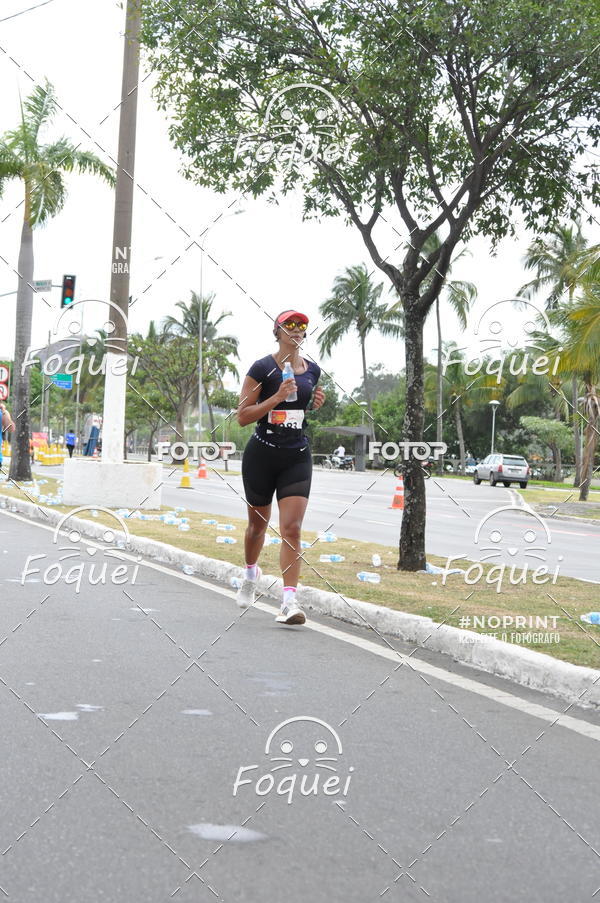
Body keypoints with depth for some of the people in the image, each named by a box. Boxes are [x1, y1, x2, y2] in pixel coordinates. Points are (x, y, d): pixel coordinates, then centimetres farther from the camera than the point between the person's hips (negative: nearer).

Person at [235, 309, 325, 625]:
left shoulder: (312, 370, 8)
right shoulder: (262, 368, -8)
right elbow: (243, 416, -10)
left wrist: (317, 404, 2)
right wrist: (277, 397, -20)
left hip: (297, 457, 2)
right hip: (262, 455, -2)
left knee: (292, 528, -11)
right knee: (258, 522, 14)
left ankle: (289, 601, -15)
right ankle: (250, 574, 44)